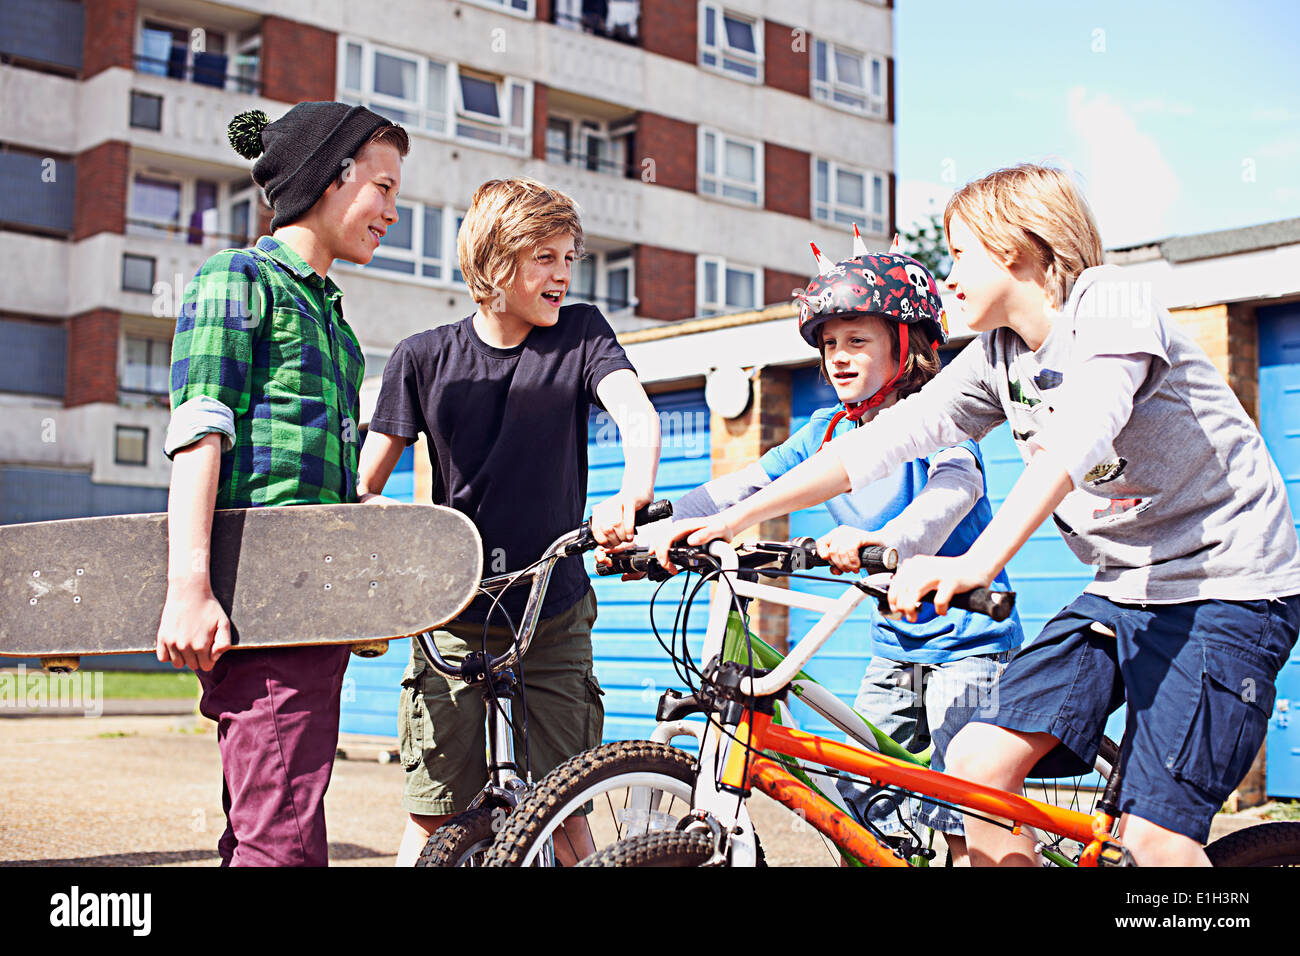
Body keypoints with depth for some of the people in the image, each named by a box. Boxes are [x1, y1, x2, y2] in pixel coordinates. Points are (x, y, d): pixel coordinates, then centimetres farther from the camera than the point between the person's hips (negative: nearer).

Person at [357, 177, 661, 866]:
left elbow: (635, 410, -17)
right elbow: (366, 483, 4)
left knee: (562, 812, 4)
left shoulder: (581, 332, 1)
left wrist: (634, 487, -39)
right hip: (457, 619, 0)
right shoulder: (424, 357, 0)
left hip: (555, 614, 1)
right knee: (435, 818, -1)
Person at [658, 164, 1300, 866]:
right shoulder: (997, 355, 7)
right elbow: (888, 436, 3)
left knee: (1155, 837, -17)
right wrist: (731, 521, -3)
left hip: (1226, 584, -7)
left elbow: (1080, 436, -33)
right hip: (1122, 592, 7)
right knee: (974, 764, -7)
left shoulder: (1110, 304, -15)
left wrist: (979, 560, -47)